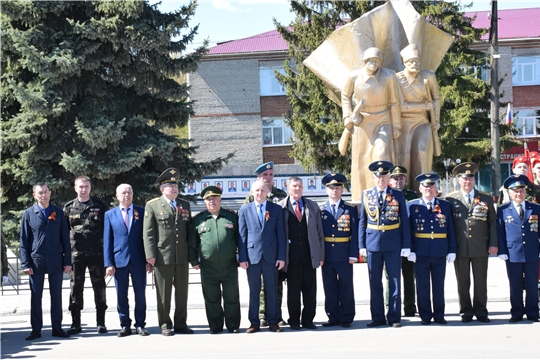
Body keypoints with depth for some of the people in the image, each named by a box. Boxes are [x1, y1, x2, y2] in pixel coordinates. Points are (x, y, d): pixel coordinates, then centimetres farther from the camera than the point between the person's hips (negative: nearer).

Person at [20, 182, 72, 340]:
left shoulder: (58, 212, 6)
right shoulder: (29, 213, 3)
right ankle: (36, 329, 12)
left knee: (56, 296, 6)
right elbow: (24, 240, 2)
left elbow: (65, 238, 5)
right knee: (35, 296, 4)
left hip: (56, 261, 1)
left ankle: (57, 328, 13)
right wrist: (25, 263, -5)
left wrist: (67, 261, 0)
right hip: (36, 261, -1)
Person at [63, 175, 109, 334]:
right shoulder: (69, 207, 7)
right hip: (76, 254, 1)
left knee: (99, 286, 3)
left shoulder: (99, 205, 4)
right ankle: (75, 324, 10)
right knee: (76, 287, 3)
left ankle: (101, 323, 11)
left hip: (96, 252, -1)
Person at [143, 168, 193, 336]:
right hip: (162, 257, -4)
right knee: (164, 294, 2)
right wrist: (150, 255, -10)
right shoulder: (152, 206, 1)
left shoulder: (185, 205, 14)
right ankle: (165, 325, 12)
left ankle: (180, 324, 17)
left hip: (182, 257, 4)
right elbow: (148, 233, -3)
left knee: (182, 293, 8)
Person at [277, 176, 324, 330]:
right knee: (293, 290, 3)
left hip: (309, 256, 2)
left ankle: (308, 320, 15)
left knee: (310, 290, 5)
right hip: (292, 257, -2)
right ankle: (294, 320, 14)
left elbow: (319, 232, 11)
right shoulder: (280, 207, 2)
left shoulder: (313, 206, 11)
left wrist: (321, 255, 5)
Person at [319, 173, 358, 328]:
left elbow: (354, 234, 0)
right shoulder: (320, 210, 6)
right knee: (330, 288, 6)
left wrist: (353, 254, -7)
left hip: (344, 256, -1)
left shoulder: (351, 210, 4)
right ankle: (333, 317, 14)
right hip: (327, 255, 1)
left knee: (346, 287, 4)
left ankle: (346, 318, 11)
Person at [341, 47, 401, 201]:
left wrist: (396, 126, 0)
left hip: (382, 121, -1)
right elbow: (345, 96, 9)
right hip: (361, 122, 1)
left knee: (382, 153, -16)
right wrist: (348, 118, 2)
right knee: (361, 158, 3)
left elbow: (394, 102, -3)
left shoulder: (389, 76, -12)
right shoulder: (354, 76, -9)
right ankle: (361, 197, 12)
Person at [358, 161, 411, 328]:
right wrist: (361, 245, 1)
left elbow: (404, 221, 2)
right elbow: (362, 221, 7)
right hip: (373, 244, 1)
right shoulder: (366, 195, 6)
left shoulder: (398, 195, 3)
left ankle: (394, 317, 10)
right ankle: (377, 317, 15)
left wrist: (406, 245, -3)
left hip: (393, 245, -1)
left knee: (395, 281, 3)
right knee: (375, 282, 6)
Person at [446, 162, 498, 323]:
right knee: (463, 283, 4)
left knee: (481, 282, 4)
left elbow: (493, 222, 9)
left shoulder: (486, 198, 9)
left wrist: (493, 244, 1)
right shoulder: (450, 199, 5)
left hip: (481, 248, 1)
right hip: (460, 248, -1)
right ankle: (466, 312, 12)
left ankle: (481, 312, 13)